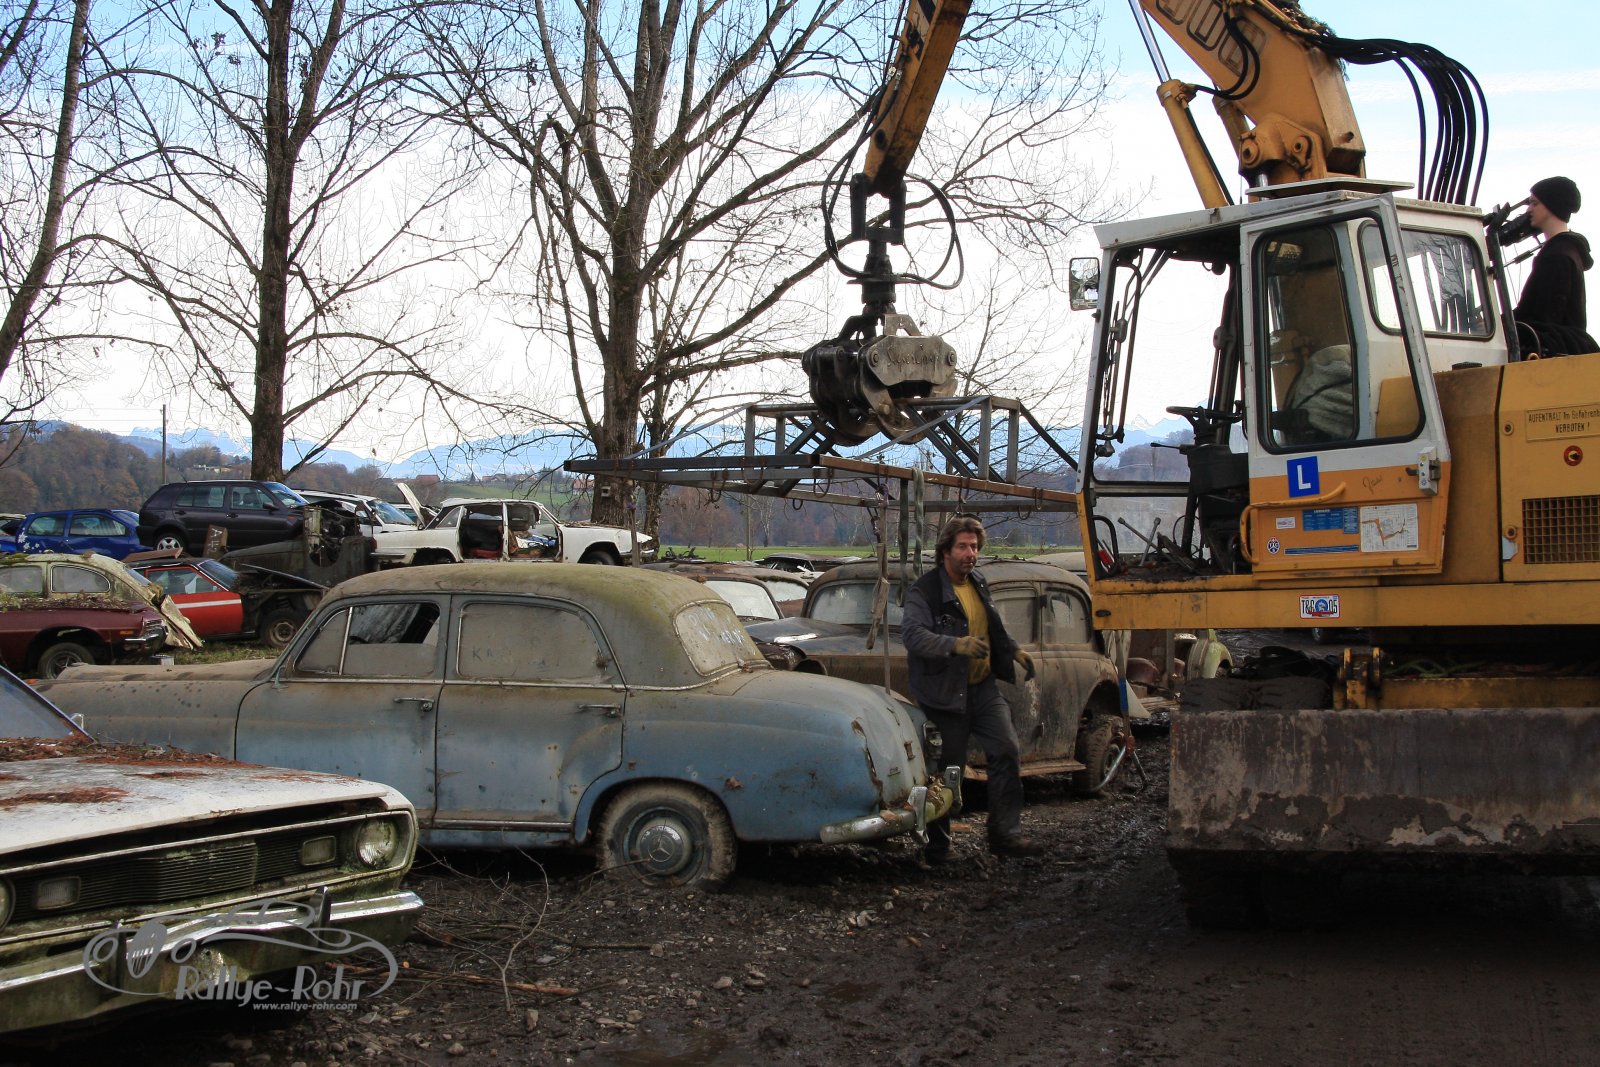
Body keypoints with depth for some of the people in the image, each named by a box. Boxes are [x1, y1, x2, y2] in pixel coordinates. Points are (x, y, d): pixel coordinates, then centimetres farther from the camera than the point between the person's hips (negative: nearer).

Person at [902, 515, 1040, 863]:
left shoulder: (979, 585, 12)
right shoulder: (925, 591, -14)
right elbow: (912, 633, -29)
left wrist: (1015, 652, 22)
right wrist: (957, 645, -41)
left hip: (983, 688, 7)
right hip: (945, 693, -6)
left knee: (1006, 750, -5)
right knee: (946, 769, 1)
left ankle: (1006, 834, 2)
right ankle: (937, 845, 15)